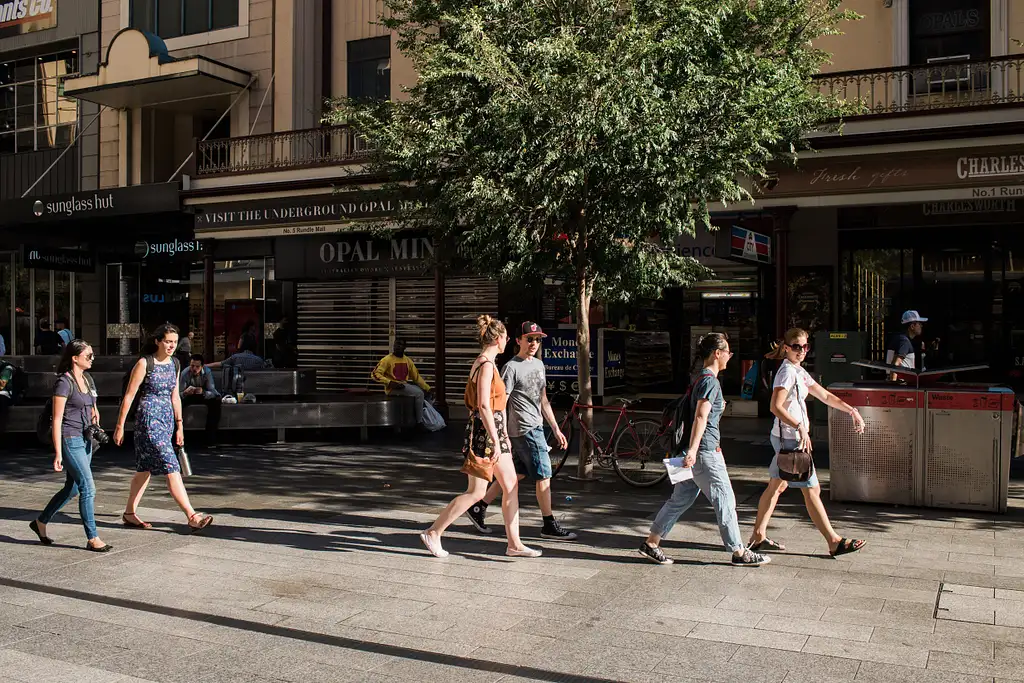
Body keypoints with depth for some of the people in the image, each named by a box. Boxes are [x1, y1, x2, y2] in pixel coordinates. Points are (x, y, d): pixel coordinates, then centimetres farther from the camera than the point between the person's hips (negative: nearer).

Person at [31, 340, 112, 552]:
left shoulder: (87, 379, 10)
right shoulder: (64, 382, -13)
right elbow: (57, 419, -15)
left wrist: (94, 412, 9)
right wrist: (58, 453, -17)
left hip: (85, 439, 9)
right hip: (69, 440, -9)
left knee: (72, 488, 16)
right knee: (88, 488, -8)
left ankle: (40, 522, 34)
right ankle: (92, 539, -1)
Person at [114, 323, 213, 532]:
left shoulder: (174, 363, 9)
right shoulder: (144, 363, -10)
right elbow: (129, 396, -6)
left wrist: (179, 425, 17)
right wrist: (120, 426, -5)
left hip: (167, 419, 7)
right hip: (149, 419, -7)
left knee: (145, 469, 15)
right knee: (171, 468, -12)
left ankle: (129, 513, 26)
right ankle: (192, 516, -15)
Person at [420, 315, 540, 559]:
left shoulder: (482, 363, 15)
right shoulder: (486, 365, -16)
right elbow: (484, 406, -22)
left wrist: (503, 436, 23)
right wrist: (496, 441, -23)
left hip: (494, 431, 10)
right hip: (484, 431, -10)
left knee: (511, 486, 10)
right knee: (476, 492, -5)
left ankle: (514, 544, 14)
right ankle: (433, 533, 5)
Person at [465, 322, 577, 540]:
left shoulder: (539, 364, 15)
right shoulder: (512, 367, -11)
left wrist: (556, 429, 18)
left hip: (536, 427, 9)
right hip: (525, 430, -9)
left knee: (516, 474, 13)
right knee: (544, 477, -3)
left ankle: (479, 508, 21)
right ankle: (550, 525, 8)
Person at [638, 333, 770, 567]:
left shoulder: (701, 379, 15)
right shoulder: (710, 381, -15)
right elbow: (700, 417, -24)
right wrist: (693, 449, -31)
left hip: (698, 452, 10)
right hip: (705, 452, -10)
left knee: (680, 499, 11)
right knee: (725, 501, 1)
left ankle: (651, 543, 14)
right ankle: (739, 552, 12)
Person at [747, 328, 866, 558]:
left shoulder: (799, 372, 14)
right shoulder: (787, 372, -16)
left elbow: (825, 395, 20)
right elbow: (776, 407, -25)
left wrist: (851, 410, 13)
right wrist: (800, 427, -29)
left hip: (788, 438, 10)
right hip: (790, 438, -10)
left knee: (777, 486, 14)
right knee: (812, 489, -3)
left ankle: (758, 536, 21)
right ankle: (835, 542, 4)